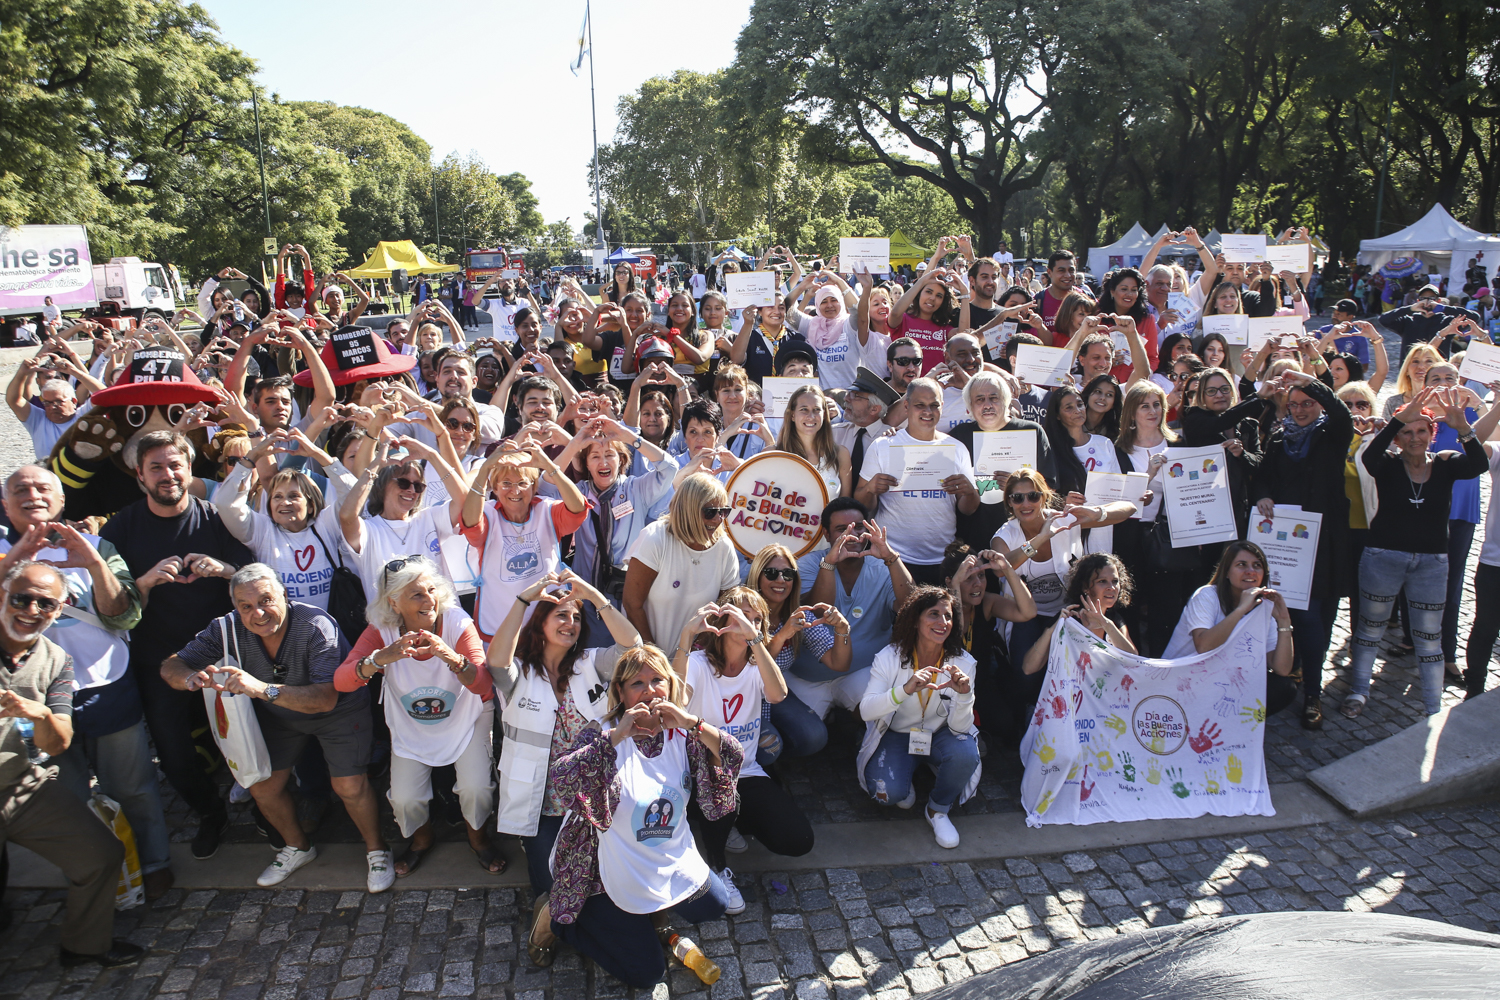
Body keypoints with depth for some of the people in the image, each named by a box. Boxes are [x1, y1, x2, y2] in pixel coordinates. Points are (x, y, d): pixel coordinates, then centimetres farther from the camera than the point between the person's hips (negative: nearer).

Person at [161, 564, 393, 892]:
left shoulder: (317, 627, -37)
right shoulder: (228, 629, -22)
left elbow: (326, 698, -44)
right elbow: (170, 667, -18)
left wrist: (264, 689, -58)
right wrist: (189, 677, -43)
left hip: (338, 709, -5)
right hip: (277, 714, 5)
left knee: (350, 786, -14)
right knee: (262, 787, 4)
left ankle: (376, 849, 14)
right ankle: (298, 846, 33)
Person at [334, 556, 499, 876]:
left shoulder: (459, 624, -25)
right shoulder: (381, 631, -20)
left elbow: (483, 685, -34)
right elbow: (341, 681, -32)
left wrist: (451, 658, -53)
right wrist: (382, 658, -51)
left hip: (465, 718, -1)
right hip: (411, 725, 2)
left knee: (477, 788, -16)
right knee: (405, 799, -8)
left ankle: (478, 836, 19)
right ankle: (421, 838, 29)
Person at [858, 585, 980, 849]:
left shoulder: (963, 662, -14)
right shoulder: (890, 657, -18)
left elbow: (959, 727, -18)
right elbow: (866, 711, -29)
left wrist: (965, 694, -40)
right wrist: (905, 690, -47)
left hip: (940, 735, 2)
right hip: (897, 735, -1)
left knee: (966, 754, -32)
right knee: (888, 792, -28)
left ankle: (938, 810, -1)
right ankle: (902, 786, 12)